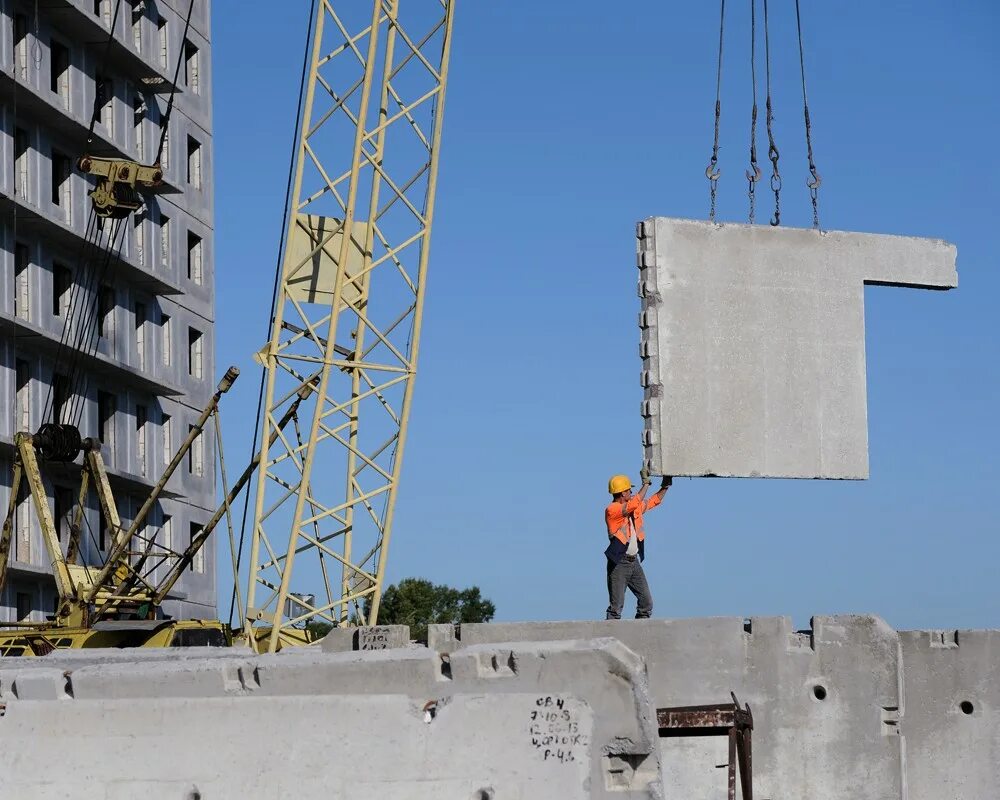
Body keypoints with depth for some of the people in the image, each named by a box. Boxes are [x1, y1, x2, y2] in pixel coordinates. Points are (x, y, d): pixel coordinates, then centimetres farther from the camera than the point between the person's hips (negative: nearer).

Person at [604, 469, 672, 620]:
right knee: (616, 605, -11)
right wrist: (646, 483, -20)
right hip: (619, 563, -8)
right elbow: (634, 504, -24)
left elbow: (654, 501, 27)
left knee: (646, 602, 7)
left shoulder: (635, 508, 13)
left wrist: (664, 487, 15)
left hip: (634, 562, 8)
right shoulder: (611, 510, -12)